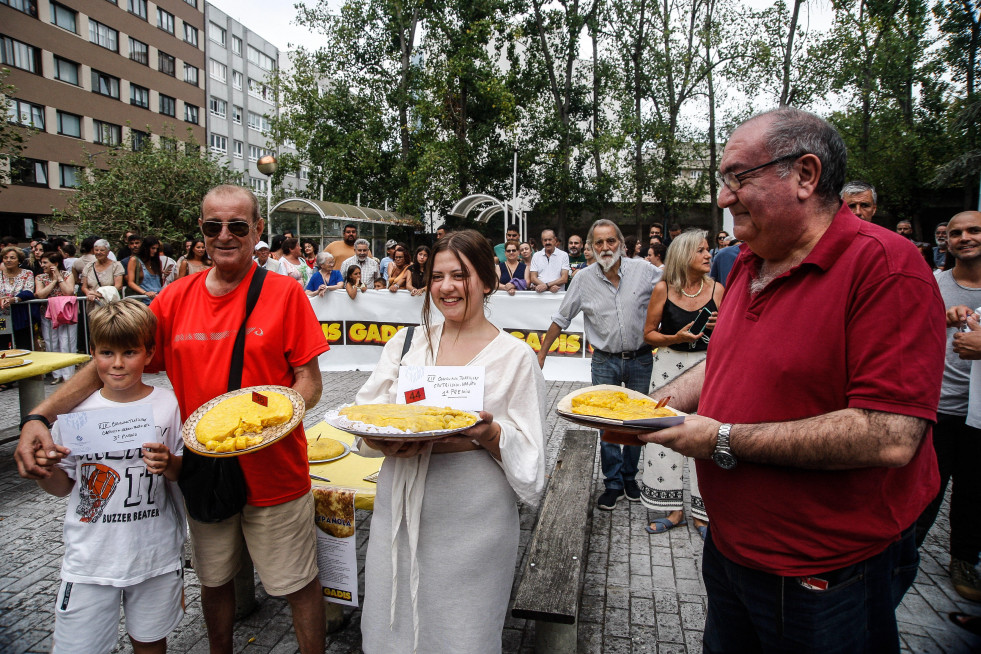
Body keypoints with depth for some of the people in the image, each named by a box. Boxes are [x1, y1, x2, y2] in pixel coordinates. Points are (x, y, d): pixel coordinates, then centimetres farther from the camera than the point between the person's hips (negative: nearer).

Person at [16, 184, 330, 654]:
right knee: (214, 580, 23)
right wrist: (39, 416, -9)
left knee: (298, 584, 10)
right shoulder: (175, 298, 1)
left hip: (274, 473, -3)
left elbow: (309, 382, -8)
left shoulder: (285, 293, -10)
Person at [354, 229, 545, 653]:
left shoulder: (515, 356, -5)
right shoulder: (407, 342, 6)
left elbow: (529, 456, -5)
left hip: (472, 523, -3)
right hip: (400, 513, 4)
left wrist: (487, 435, -24)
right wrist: (387, 442, -17)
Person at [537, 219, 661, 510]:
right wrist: (541, 354, 4)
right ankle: (613, 483, 19)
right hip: (605, 362, 0)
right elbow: (561, 319, 3)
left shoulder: (644, 270, -8)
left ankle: (630, 477, 32)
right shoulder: (584, 279, -5)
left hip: (640, 358, 1)